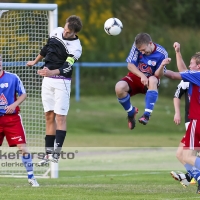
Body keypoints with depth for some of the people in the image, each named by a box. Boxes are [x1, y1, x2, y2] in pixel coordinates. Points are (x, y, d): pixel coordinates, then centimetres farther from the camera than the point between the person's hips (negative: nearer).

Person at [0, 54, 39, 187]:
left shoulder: (13, 78, -1)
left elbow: (23, 94, 4)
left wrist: (14, 104, -12)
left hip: (12, 117, -1)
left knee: (23, 148, -8)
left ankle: (31, 177, 1)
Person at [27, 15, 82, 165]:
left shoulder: (76, 47, -16)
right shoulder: (57, 32, 3)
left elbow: (66, 68, -28)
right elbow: (46, 48, 21)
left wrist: (51, 72, -45)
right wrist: (35, 62, 34)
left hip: (62, 82, -6)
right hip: (47, 80, 6)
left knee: (60, 116, -12)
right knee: (49, 116, 6)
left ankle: (57, 152, -17)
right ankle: (49, 154, 7)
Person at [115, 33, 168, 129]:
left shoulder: (162, 53, -17)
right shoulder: (137, 46, -12)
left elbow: (158, 75, -15)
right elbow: (130, 65, -9)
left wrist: (162, 66, -38)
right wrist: (142, 76, -25)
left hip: (149, 80, -2)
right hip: (136, 77, 2)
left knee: (153, 80, -40)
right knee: (119, 87, -30)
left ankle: (147, 115, -37)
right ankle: (131, 112, 1)